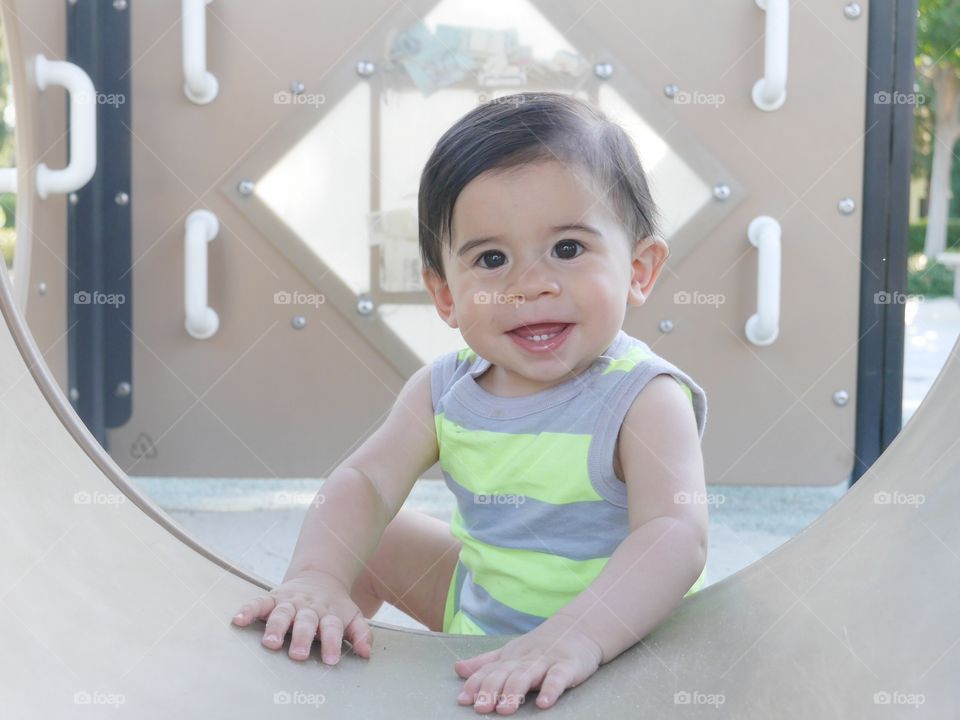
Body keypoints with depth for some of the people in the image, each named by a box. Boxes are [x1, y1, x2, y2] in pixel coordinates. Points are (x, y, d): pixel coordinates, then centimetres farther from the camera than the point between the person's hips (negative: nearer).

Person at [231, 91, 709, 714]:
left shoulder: (645, 400, -26)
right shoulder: (443, 390, -7)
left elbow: (675, 538, -39)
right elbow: (366, 481, -7)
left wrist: (577, 634, -56)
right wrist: (316, 578, -28)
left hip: (619, 646, -6)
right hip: (477, 607, 6)